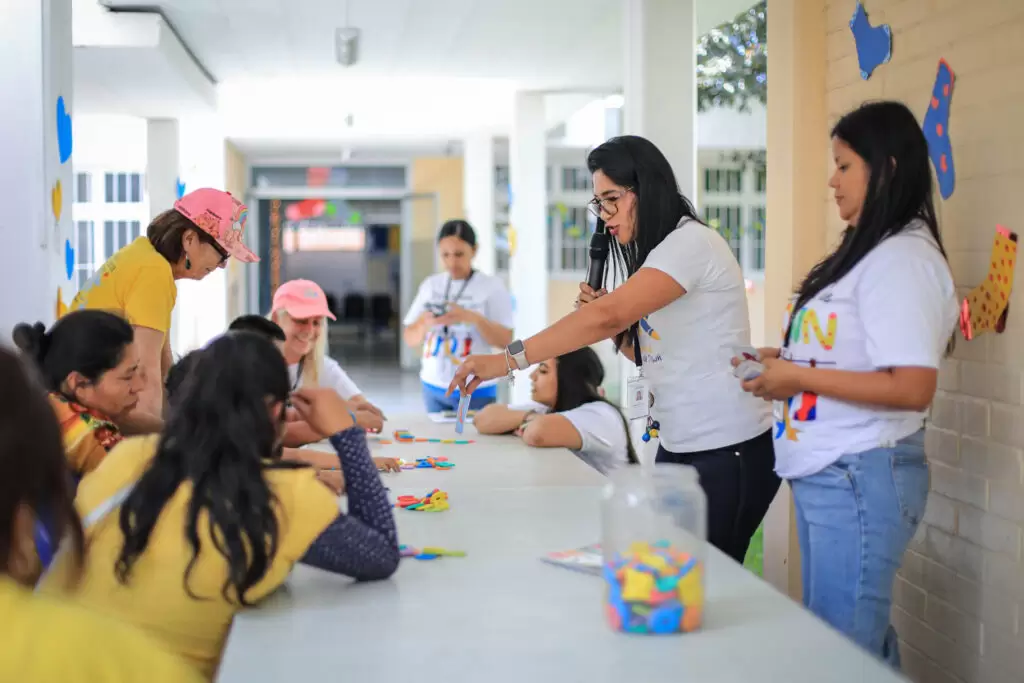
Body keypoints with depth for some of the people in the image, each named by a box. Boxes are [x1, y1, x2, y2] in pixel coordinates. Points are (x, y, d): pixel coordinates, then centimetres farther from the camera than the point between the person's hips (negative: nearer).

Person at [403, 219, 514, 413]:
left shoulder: (492, 286, -4)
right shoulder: (430, 285, 7)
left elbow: (505, 340, -8)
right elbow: (410, 339, 7)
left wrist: (473, 318, -23)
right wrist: (424, 324, -14)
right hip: (433, 386, 3)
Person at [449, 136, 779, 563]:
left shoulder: (692, 243, -16)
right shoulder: (655, 256, 14)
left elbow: (608, 315, -28)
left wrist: (508, 360, -30)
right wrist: (611, 325, -2)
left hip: (728, 451, -9)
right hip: (678, 447, 9)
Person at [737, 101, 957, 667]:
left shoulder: (903, 258, -15)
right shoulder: (866, 252, 14)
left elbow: (913, 386, -23)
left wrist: (799, 378, -17)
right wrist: (785, 362, 6)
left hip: (861, 477, -9)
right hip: (826, 474, 9)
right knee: (864, 641, 15)